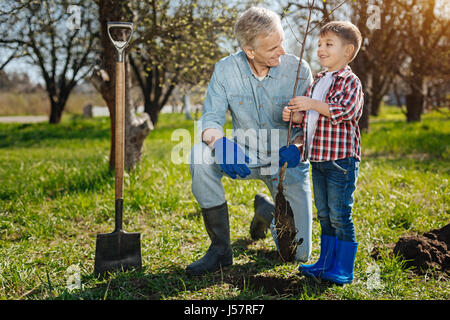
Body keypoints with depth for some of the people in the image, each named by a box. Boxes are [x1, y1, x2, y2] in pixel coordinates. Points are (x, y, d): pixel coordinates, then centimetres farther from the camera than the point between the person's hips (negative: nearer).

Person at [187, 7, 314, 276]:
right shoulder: (226, 69, -11)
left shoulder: (298, 69, -13)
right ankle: (220, 248, -17)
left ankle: (267, 209, 29)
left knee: (299, 253, -7)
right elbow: (211, 119, -12)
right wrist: (219, 142, -36)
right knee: (200, 155, -32)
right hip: (244, 158, 1)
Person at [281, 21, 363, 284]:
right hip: (318, 157, 8)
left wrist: (311, 104, -24)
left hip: (341, 158, -8)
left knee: (340, 215, -4)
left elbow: (344, 111, -23)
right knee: (324, 213, 14)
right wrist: (294, 115, 1)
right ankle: (327, 262, 25)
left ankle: (344, 269, 6)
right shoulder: (318, 81, 16)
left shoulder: (350, 82, -8)